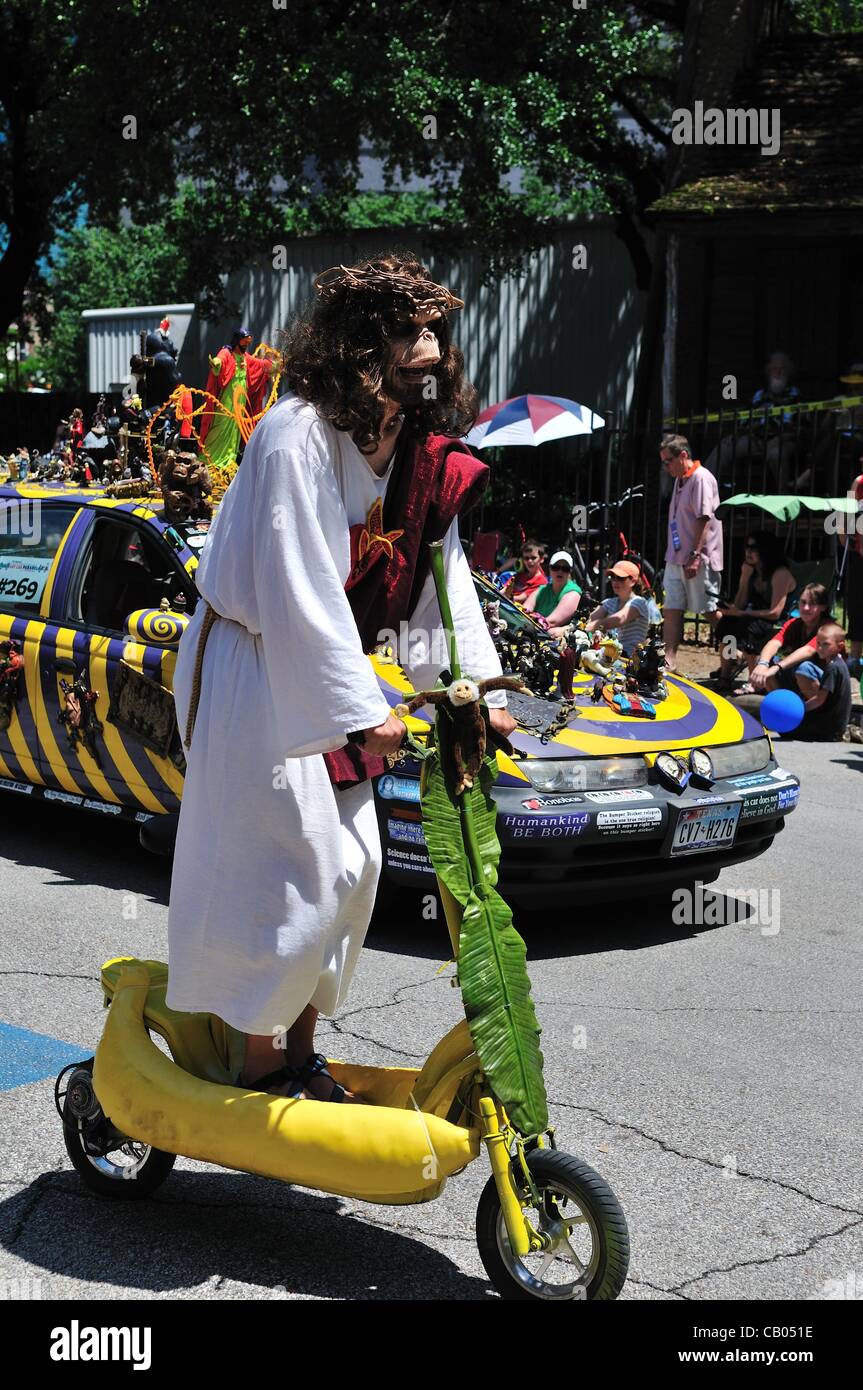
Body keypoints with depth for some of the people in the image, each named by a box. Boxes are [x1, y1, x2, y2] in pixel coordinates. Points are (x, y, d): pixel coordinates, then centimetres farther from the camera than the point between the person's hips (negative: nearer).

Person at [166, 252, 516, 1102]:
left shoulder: (420, 448, 4)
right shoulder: (298, 435, -21)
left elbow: (440, 574, 8)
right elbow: (299, 589, -25)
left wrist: (477, 687, 1)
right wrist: (363, 710, -26)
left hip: (320, 672, 9)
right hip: (252, 671, -9)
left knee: (348, 867, 11)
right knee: (275, 871, -6)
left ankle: (301, 1057, 26)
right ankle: (260, 1069, 10)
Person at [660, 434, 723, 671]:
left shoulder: (701, 478, -12)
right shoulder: (680, 480, 16)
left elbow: (704, 519, -19)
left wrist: (695, 556, -23)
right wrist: (673, 556, 18)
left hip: (698, 560, -9)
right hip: (676, 558, 9)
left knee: (710, 611, -2)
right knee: (672, 609, 4)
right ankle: (669, 660, 5)